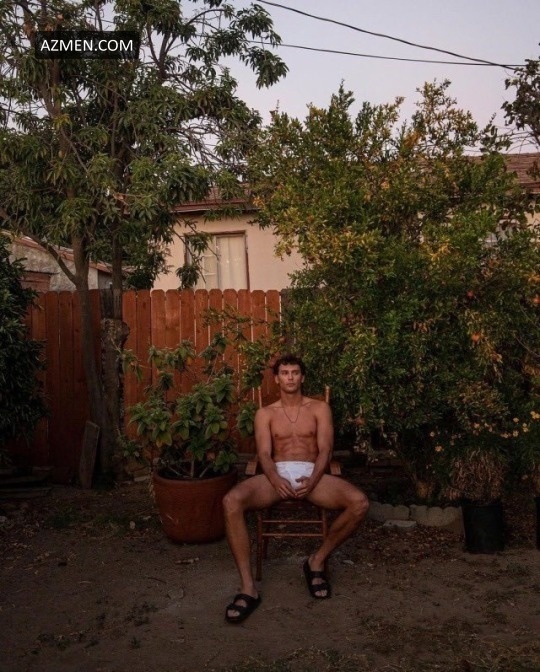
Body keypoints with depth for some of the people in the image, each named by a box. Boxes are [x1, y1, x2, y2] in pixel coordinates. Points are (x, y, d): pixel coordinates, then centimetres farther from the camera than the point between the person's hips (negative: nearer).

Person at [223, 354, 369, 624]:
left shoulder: (319, 408, 15)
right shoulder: (265, 414, 16)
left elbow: (325, 450, 3)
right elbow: (264, 454, 3)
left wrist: (312, 480, -18)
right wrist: (275, 480, -21)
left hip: (311, 473, 0)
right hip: (277, 474, 0)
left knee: (359, 503, -28)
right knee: (231, 502, -31)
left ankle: (317, 560, -5)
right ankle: (248, 587, -26)